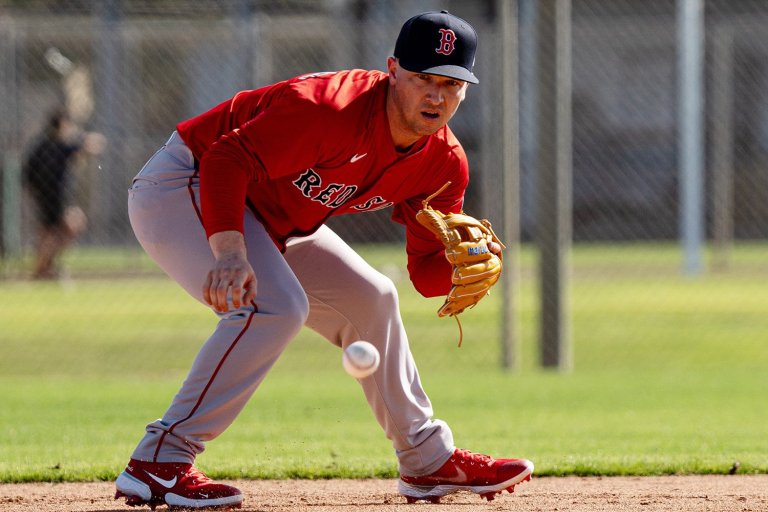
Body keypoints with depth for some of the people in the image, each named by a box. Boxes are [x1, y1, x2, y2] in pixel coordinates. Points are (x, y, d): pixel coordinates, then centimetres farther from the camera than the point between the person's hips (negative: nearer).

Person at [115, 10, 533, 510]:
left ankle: (429, 461, 28)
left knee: (368, 300, 13)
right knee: (275, 305, -28)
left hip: (268, 219, 9)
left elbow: (428, 274, -3)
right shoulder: (329, 109, -32)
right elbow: (227, 158, -34)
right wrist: (230, 253, -45)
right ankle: (159, 463, -28)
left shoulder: (443, 163, -7)